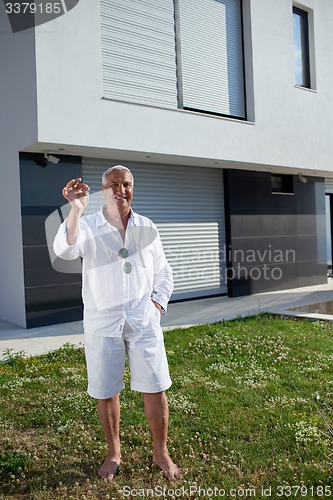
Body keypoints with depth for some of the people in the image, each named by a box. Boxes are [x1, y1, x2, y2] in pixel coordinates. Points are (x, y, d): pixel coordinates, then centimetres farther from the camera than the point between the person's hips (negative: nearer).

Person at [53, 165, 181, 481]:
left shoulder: (147, 228, 6)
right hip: (101, 322, -1)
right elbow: (65, 250, -24)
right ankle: (113, 454, 32)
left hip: (143, 321, 2)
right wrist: (76, 209, -35)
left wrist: (158, 302, 2)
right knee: (106, 392, 9)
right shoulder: (87, 226, -2)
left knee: (155, 389, 4)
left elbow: (163, 272, 15)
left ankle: (161, 453, 26)